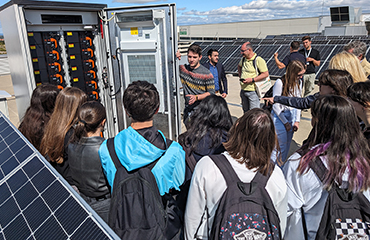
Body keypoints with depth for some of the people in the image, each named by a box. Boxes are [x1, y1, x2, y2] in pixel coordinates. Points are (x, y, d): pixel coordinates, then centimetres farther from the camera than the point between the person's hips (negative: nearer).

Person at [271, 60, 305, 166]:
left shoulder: (298, 82, 2)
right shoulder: (280, 82, -18)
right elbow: (275, 106, -14)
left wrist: (297, 120, 2)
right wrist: (285, 122, -9)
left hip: (292, 115, 6)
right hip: (279, 116, -6)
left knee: (287, 145, 12)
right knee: (281, 145, -4)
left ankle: (280, 167, 26)